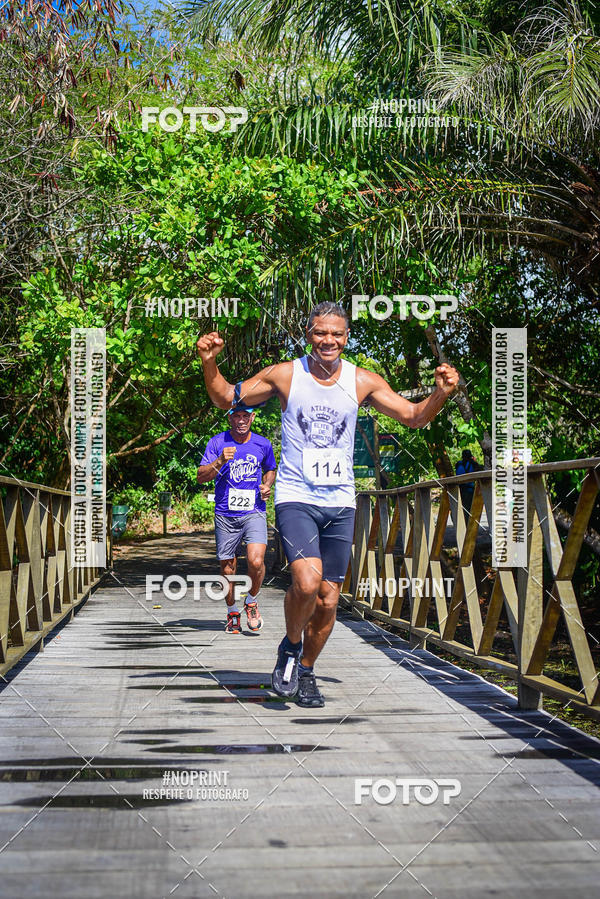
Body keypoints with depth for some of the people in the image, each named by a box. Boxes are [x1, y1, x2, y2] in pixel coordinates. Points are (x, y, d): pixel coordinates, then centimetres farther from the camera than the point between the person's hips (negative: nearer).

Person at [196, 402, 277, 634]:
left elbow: (270, 470, 24)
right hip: (225, 515, 0)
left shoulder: (262, 444, 6)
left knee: (256, 561, -18)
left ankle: (251, 601, 9)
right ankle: (232, 613, 26)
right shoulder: (217, 442, -1)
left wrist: (267, 485, 3)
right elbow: (201, 477, -6)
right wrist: (220, 461, -22)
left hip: (254, 512, 0)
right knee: (228, 567, 5)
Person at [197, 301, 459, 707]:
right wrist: (210, 363, -11)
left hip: (340, 503, 3)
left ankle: (305, 671, 29)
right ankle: (290, 646, 5)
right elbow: (226, 399, 7)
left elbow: (414, 417, 9)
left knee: (328, 600, 5)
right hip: (296, 498, -3)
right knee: (307, 581, -24)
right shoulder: (285, 375, -2)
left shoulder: (363, 381, 3)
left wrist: (441, 393, -10)